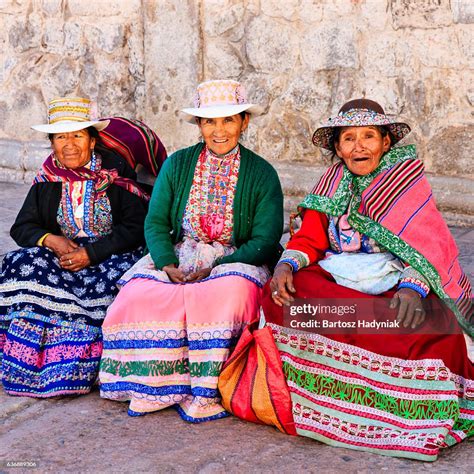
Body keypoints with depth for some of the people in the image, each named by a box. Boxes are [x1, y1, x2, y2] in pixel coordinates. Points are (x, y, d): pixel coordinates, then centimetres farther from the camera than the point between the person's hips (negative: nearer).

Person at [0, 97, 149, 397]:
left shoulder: (116, 174, -5)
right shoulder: (47, 180, 7)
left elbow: (137, 227, -9)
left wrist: (92, 253, -18)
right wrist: (50, 240, -14)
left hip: (111, 256, -4)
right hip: (61, 255, 4)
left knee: (112, 284, -35)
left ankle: (82, 371, -19)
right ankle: (30, 366, -17)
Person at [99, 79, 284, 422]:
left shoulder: (262, 174, 1)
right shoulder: (177, 165, 9)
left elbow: (265, 239, -6)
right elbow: (155, 223, 6)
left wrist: (215, 268, -18)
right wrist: (167, 264, -15)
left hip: (235, 260, -2)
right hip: (177, 255, 3)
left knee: (228, 291, -37)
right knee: (140, 293, -27)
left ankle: (206, 393, -25)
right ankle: (156, 387, -17)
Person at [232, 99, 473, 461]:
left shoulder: (409, 184, 1)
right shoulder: (333, 183, 12)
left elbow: (429, 247, -9)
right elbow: (310, 237, 7)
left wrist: (413, 286, -29)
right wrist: (287, 264, -14)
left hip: (394, 288, -3)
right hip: (337, 279, 3)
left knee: (431, 327, -33)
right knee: (280, 296, -22)